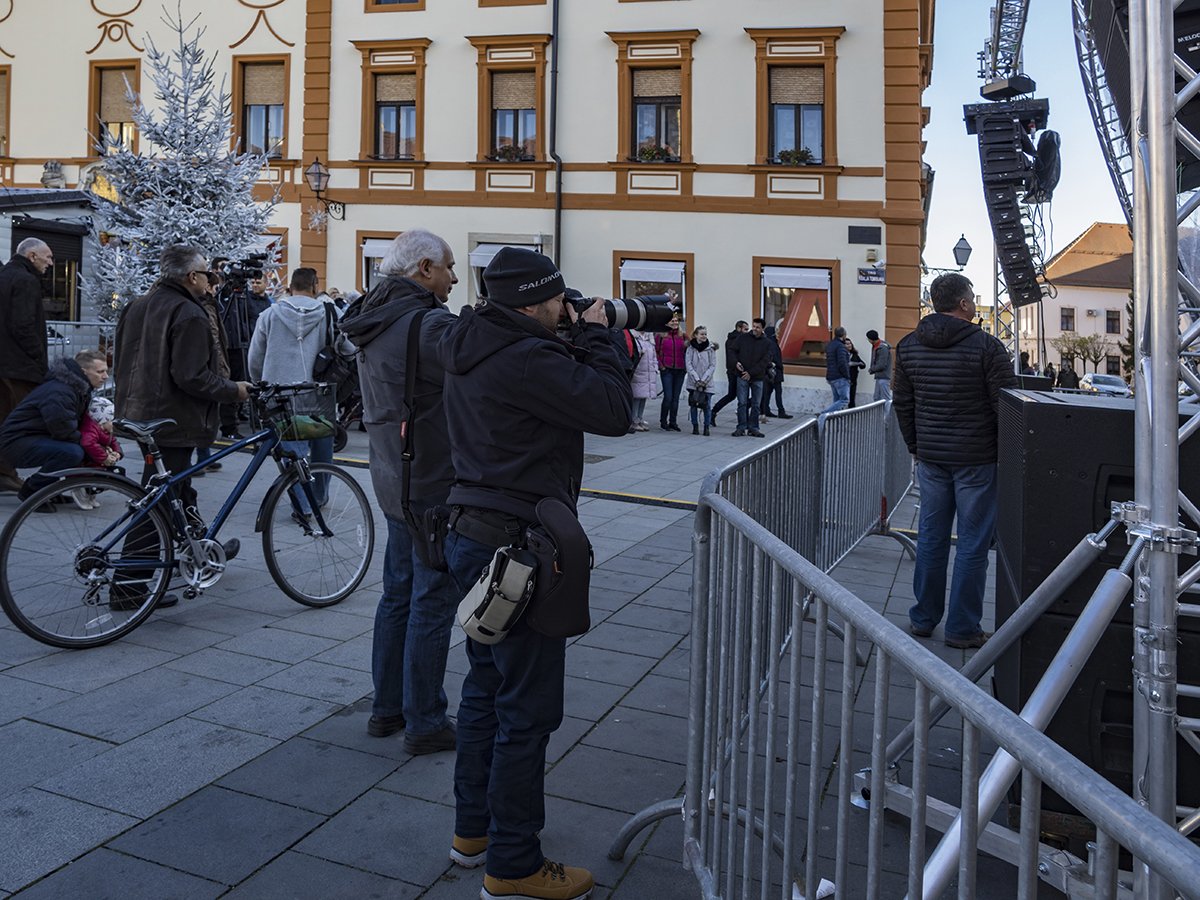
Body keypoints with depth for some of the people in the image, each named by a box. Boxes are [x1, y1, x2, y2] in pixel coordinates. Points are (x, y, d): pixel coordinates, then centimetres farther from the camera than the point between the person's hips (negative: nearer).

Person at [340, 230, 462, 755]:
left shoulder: (374, 324, 10)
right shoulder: (431, 324, -20)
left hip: (393, 481, 9)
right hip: (434, 487, -9)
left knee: (398, 594, 18)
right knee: (432, 603, 1)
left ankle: (387, 708, 30)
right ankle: (424, 724, 12)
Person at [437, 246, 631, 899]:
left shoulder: (474, 351, 10)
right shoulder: (525, 358, -22)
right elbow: (614, 412, -21)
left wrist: (578, 343, 8)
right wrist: (595, 338, -8)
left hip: (474, 536, 11)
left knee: (487, 687, 21)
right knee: (527, 709, 2)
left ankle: (473, 829, 37)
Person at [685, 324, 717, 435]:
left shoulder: (711, 349, 0)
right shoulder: (690, 348, 1)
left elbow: (713, 366, -2)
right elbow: (689, 365, -3)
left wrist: (704, 380, -10)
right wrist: (697, 379, -12)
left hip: (707, 383, -1)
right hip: (693, 382, 1)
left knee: (706, 406, -3)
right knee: (694, 405, 4)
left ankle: (707, 427, 7)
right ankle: (695, 426, 14)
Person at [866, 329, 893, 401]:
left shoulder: (883, 348, -18)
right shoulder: (875, 346, 11)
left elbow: (882, 365, -21)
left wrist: (871, 369, -7)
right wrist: (871, 368, 3)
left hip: (883, 377, -10)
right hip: (879, 377, 10)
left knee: (886, 399, -8)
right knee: (876, 398, 12)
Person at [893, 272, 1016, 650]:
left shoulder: (908, 346, 5)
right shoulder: (985, 346, -12)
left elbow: (902, 404, 12)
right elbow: (1006, 407, -11)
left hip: (931, 458, 5)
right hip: (977, 460, -5)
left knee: (931, 537, 14)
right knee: (973, 543, 4)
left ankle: (923, 618, 23)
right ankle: (963, 629, 11)